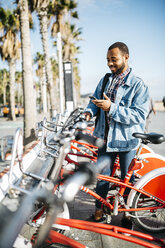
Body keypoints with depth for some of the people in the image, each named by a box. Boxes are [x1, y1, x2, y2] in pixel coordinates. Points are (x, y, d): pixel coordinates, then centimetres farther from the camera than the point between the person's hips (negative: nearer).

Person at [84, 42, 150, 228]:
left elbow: (139, 115, -18)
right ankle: (99, 209, 30)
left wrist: (111, 107, -27)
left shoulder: (138, 85, -10)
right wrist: (90, 111, -9)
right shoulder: (105, 81, 9)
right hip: (105, 138, 4)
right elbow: (95, 100, 15)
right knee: (102, 175, 12)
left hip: (127, 141, -4)